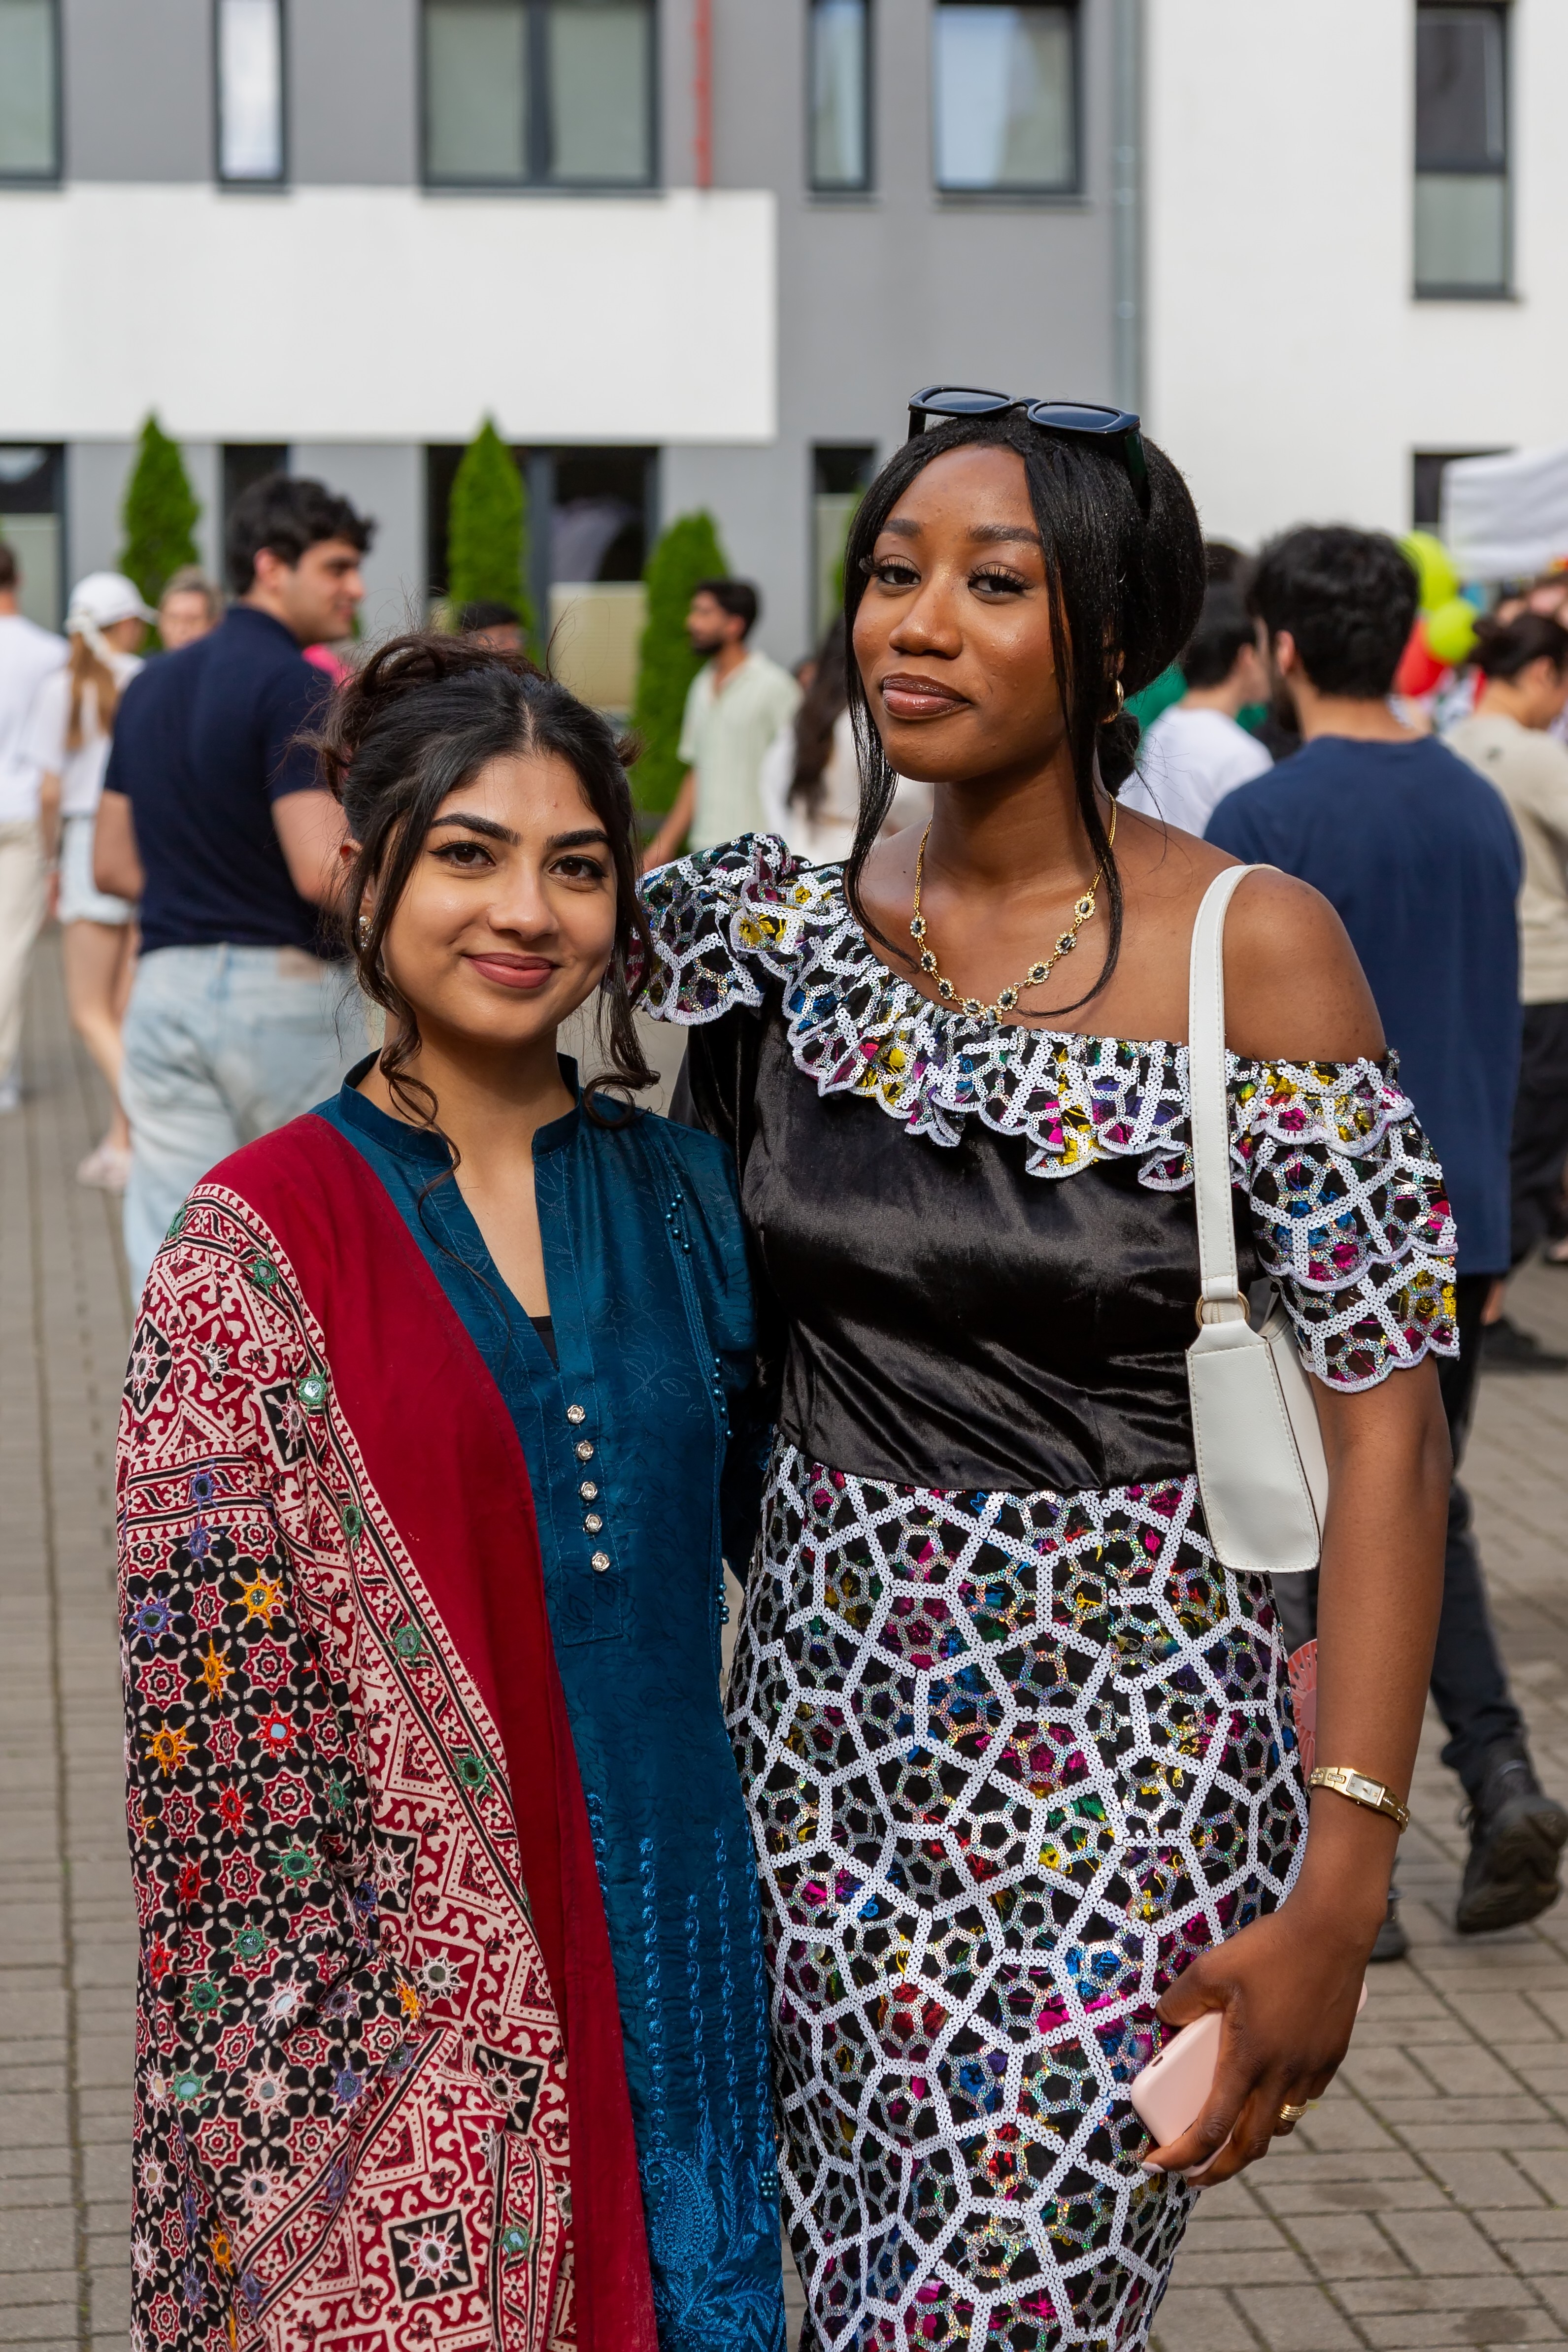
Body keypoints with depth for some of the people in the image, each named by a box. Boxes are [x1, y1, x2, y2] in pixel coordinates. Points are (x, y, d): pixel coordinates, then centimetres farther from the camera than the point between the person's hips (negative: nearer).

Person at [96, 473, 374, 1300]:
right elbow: (322, 870, -22)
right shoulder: (296, 688, -13)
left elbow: (113, 865, 16)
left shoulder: (153, 686, 12)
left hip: (166, 983, 6)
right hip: (284, 986, -6)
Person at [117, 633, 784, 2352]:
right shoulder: (264, 1247, -6)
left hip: (674, 1934, 4)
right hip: (399, 1993, -4)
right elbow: (213, 1694, -8)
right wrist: (326, 2021, -12)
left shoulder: (681, 1195, 6)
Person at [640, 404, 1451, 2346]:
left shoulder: (1254, 945, -10)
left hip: (1125, 1744, -4)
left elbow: (1387, 1425, -11)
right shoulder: (783, 924, 1)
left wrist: (1341, 1893, -15)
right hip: (829, 1716, 4)